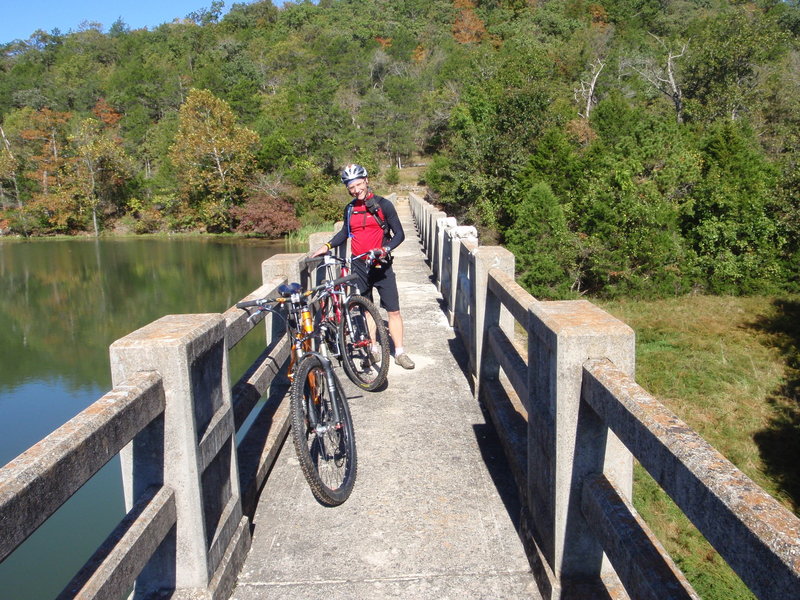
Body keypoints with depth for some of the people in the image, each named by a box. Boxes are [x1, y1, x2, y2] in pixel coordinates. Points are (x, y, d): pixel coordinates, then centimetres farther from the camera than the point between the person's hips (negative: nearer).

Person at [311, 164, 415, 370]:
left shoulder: (383, 205, -5)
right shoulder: (349, 209, 8)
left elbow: (399, 234, -6)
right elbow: (344, 233, 24)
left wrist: (385, 249, -23)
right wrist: (327, 246, 10)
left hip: (381, 265, -4)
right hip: (359, 266, 4)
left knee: (393, 311, -4)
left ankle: (399, 352, 2)